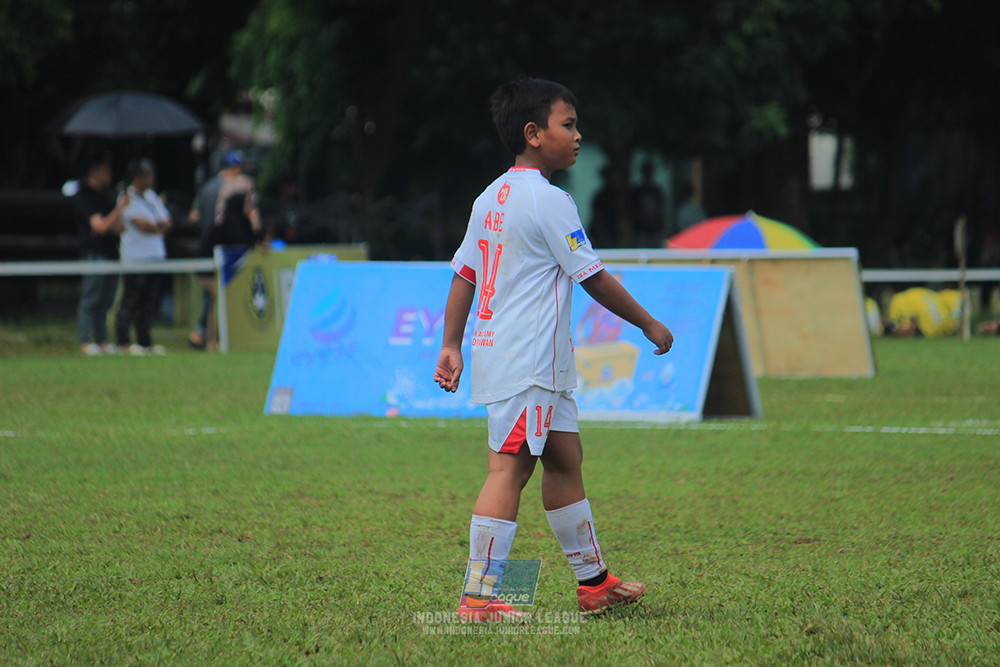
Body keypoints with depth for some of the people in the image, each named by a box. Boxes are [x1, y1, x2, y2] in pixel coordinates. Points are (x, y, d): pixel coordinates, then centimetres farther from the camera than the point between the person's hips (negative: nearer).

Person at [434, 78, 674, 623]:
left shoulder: (491, 199, 14)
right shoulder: (549, 201, -13)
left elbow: (463, 275, 15)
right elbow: (594, 278, -10)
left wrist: (452, 346, 18)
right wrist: (650, 325, 1)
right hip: (526, 361, -10)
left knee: (565, 459, 17)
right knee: (510, 468, -11)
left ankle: (593, 580, 25)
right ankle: (478, 598, -14)